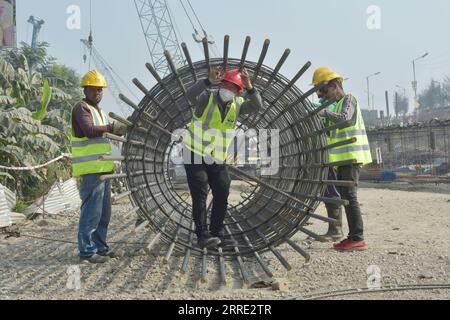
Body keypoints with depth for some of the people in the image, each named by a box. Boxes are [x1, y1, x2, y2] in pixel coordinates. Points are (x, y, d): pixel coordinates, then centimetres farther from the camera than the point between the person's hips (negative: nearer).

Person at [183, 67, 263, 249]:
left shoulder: (237, 104, -1)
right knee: (200, 195, -9)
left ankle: (216, 233, 17)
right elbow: (191, 95, -35)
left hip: (218, 159, 5)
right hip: (195, 154, -5)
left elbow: (256, 106, -15)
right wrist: (209, 81, -50)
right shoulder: (207, 97, -14)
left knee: (222, 195, 5)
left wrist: (250, 88, -32)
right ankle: (202, 236, -6)